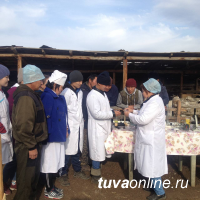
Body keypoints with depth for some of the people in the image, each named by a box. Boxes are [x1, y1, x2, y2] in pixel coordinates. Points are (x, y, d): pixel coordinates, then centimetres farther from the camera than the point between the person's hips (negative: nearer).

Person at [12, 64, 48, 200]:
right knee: (27, 178, 8)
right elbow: (24, 126, -27)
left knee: (33, 174, 23)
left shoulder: (30, 94, 10)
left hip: (33, 143, 10)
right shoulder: (26, 97, -22)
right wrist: (31, 146, -20)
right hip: (27, 146, -10)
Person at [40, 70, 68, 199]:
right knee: (50, 163, 6)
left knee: (55, 163, 19)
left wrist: (66, 129, 12)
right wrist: (48, 134, -17)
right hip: (51, 135, -9)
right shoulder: (47, 97, -17)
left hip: (59, 135, 9)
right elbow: (46, 118, -21)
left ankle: (51, 186, 36)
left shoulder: (60, 97, 10)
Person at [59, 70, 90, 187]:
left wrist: (82, 121, 13)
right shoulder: (66, 93, -11)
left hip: (79, 125, 7)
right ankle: (64, 174, 15)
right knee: (68, 150, -1)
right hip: (70, 126, -6)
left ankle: (78, 171, 31)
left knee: (77, 150, 16)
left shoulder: (80, 92, 11)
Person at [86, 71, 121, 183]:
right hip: (97, 128, -9)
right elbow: (97, 114, -24)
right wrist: (113, 114, -21)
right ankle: (96, 176, 18)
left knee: (100, 151, 18)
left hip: (104, 127, 9)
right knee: (97, 151, 2)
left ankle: (97, 169, 35)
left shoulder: (103, 94, 12)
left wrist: (113, 112, 4)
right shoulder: (92, 96, -18)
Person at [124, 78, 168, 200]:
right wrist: (133, 112, 8)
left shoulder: (155, 103, -23)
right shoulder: (154, 100, 9)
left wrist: (129, 115, -14)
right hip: (150, 139, 10)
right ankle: (156, 185, 38)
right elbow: (145, 115, 18)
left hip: (152, 141, -10)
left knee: (152, 167, 2)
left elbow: (143, 119, -28)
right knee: (152, 165, 21)